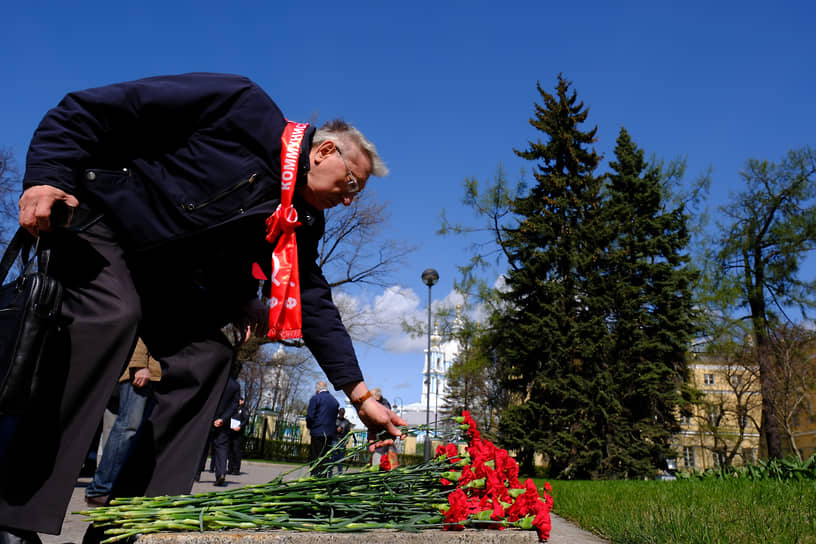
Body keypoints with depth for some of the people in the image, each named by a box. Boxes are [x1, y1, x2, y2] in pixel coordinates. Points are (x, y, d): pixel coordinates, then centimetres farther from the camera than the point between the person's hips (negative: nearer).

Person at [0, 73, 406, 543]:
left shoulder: (301, 222, 1)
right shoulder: (243, 107, -19)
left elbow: (316, 305, 1)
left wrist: (361, 396, -4)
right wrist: (46, 177, -28)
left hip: (161, 269, 7)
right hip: (98, 217, -7)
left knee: (207, 355, -9)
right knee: (112, 315, -31)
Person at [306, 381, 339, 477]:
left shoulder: (315, 398, -4)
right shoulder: (335, 400, 14)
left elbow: (310, 416, -8)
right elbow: (335, 418, 14)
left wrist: (309, 427, 9)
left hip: (317, 433, -6)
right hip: (330, 434, 6)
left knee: (314, 459, -4)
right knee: (325, 458, 10)